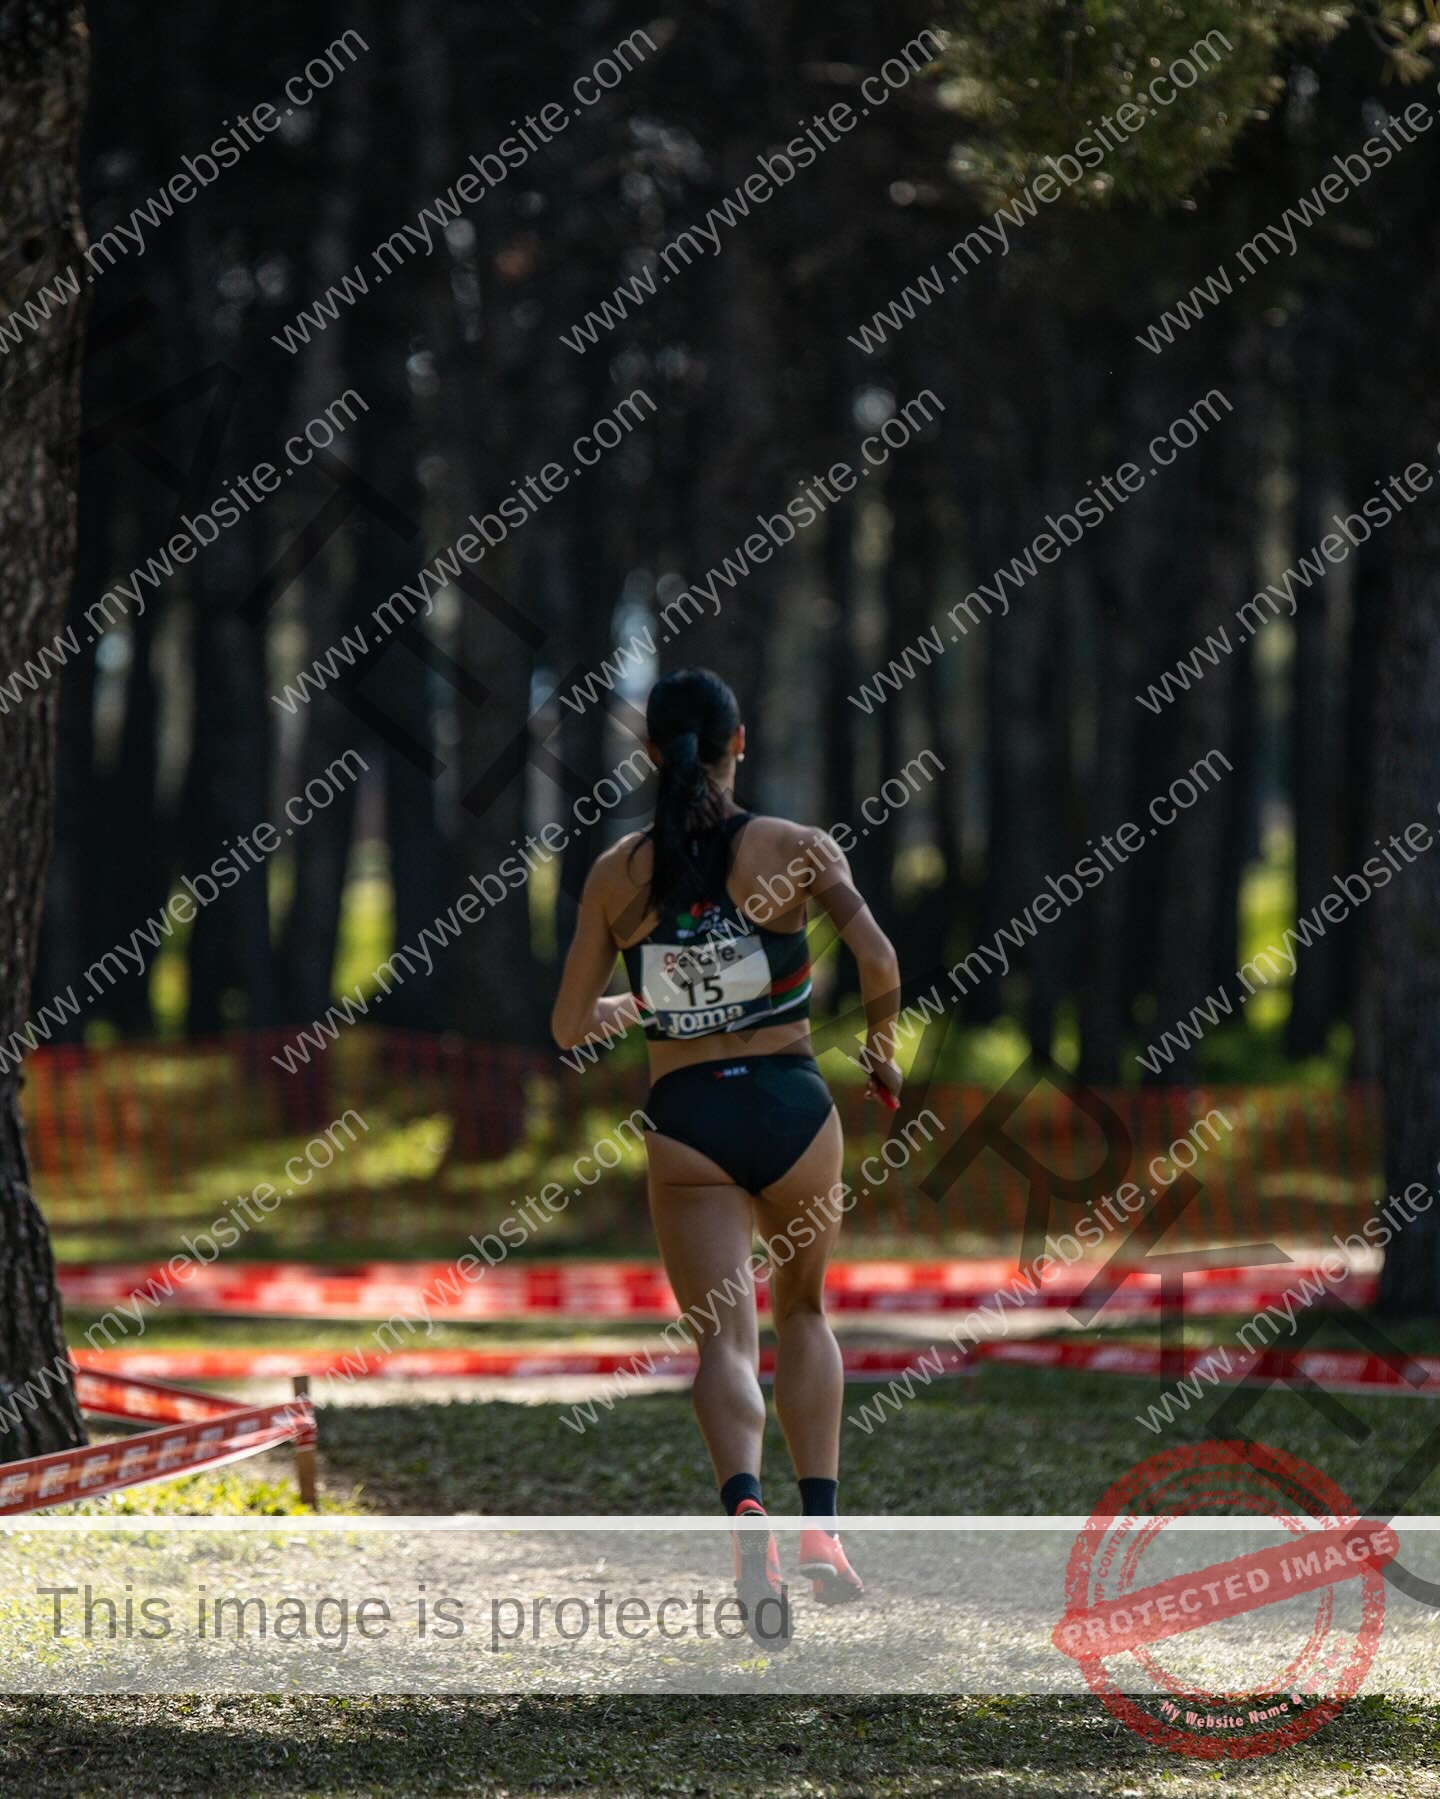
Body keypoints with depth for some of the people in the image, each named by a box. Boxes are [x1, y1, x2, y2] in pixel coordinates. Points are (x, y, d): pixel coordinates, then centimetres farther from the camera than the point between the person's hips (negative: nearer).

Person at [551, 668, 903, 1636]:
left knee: (724, 1337, -1)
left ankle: (747, 1509, -30)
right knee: (804, 1312, 22)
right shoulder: (796, 848, -3)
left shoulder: (617, 872, 2)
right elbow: (880, 964, -14)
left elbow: (570, 1027, 5)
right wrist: (880, 1046, 6)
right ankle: (821, 1527, 11)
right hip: (791, 1103, 0)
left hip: (686, 1121, 0)